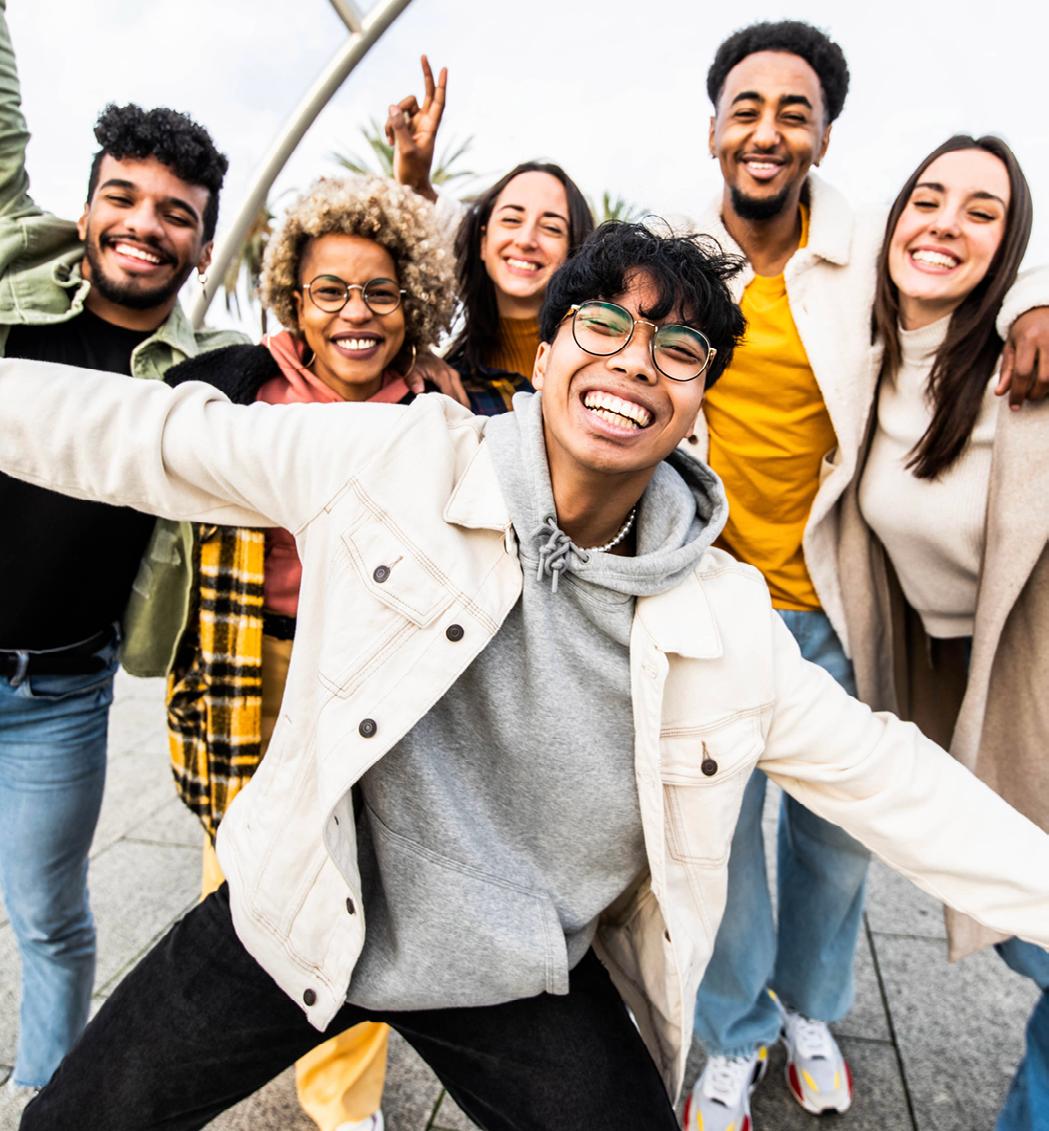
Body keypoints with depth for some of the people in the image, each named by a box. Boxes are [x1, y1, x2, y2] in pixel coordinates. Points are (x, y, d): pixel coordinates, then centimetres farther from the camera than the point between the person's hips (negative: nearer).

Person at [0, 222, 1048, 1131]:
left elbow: (882, 771, -2)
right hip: (301, 920, 1)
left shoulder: (724, 622, -12)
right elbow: (152, 437, -8)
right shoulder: (394, 458, -17)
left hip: (524, 987, 1)